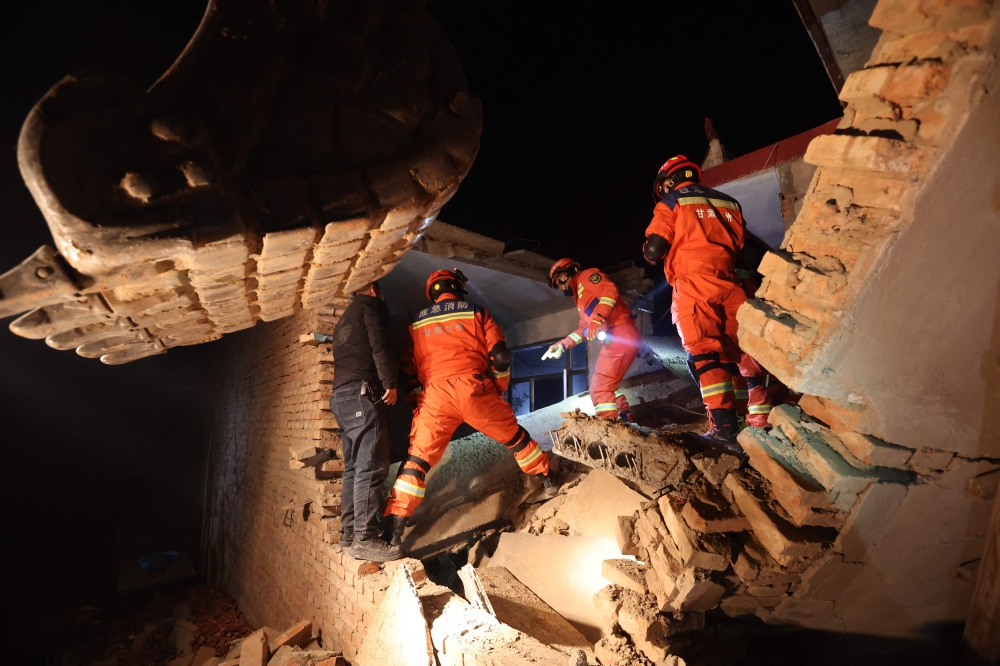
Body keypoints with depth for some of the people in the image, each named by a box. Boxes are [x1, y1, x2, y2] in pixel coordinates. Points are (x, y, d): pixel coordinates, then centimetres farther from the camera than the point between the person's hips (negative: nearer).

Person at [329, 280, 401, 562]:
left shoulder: (345, 318, 29)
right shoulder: (371, 305, 2)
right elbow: (380, 345, -13)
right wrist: (390, 382, -11)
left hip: (341, 396, 10)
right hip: (362, 393, -9)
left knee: (354, 467, 11)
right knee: (371, 467, -12)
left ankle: (350, 532, 16)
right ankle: (365, 539, -13)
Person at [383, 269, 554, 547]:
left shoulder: (417, 323, 20)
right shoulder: (476, 312, 12)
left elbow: (409, 369, 22)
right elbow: (500, 357, 5)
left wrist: (421, 394, 30)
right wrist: (498, 388, 19)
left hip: (434, 394, 1)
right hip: (473, 388, -1)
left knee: (418, 458, 6)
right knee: (514, 436, 20)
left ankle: (395, 525, 1)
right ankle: (546, 479, 36)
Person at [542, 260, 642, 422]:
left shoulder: (587, 276, 5)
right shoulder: (581, 299, 31)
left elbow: (610, 290, -14)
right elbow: (584, 329, 27)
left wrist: (598, 318, -26)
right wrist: (562, 345, 17)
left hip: (621, 333, -10)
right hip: (613, 338, 10)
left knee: (600, 388, -15)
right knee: (608, 384, 26)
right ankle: (625, 421, 35)